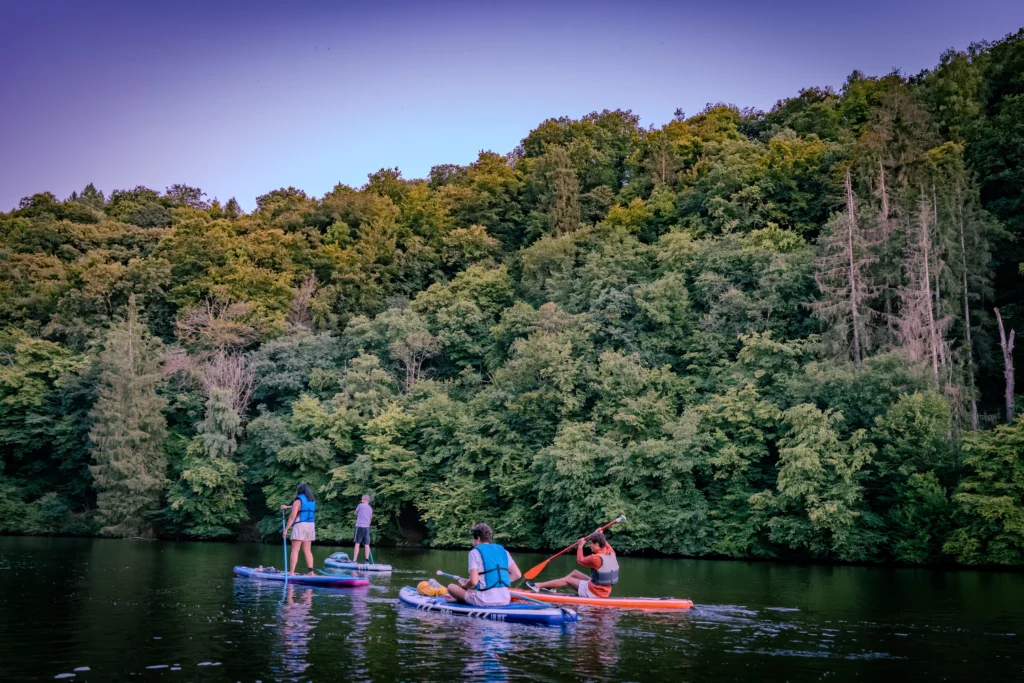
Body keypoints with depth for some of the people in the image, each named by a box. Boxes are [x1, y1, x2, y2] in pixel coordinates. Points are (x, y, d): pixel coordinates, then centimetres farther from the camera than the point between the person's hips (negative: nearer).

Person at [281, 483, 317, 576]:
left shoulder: (298, 500, -5)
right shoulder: (312, 501, 15)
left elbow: (292, 516, -12)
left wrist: (286, 529, -8)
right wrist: (287, 507, 45)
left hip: (300, 525, -6)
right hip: (311, 526, 6)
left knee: (295, 550, -6)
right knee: (307, 550, 11)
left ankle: (291, 572, -12)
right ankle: (311, 571, 6)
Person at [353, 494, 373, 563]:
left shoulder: (360, 505, -1)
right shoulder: (370, 509, 15)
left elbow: (355, 513, 13)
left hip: (359, 526, -4)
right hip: (367, 527, 5)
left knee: (357, 543, -5)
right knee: (367, 544, 6)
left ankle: (354, 560, -9)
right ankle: (367, 559, -1)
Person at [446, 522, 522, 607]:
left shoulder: (475, 552, -3)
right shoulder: (503, 550, 12)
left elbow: (473, 581, -13)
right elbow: (517, 574, 6)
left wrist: (464, 586, 6)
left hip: (485, 601, -6)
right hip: (505, 600, 6)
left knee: (451, 587, 13)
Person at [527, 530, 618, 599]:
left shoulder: (596, 558, -25)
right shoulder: (611, 553, -3)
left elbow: (580, 560, -5)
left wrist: (580, 546, 6)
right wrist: (598, 535, 29)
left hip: (594, 592, -8)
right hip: (605, 591, 8)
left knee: (567, 580, 6)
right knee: (574, 573, 18)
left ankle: (538, 586, 13)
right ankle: (549, 587, 26)